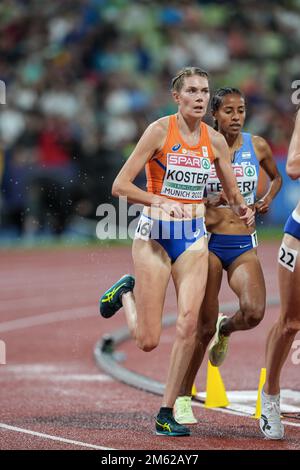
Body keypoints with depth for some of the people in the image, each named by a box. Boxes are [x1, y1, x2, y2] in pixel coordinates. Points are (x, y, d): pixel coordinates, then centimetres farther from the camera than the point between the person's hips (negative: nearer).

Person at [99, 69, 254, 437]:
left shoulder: (215, 140, 3)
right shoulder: (160, 131, -11)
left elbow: (232, 195, 14)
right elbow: (120, 186, -13)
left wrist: (243, 210, -9)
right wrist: (159, 201, -27)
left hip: (193, 238, 3)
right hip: (155, 235, -3)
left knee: (188, 324, -13)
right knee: (148, 340, -1)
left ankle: (166, 413, -3)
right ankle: (126, 292, 33)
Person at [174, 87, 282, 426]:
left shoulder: (257, 146, 5)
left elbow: (276, 177, 23)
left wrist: (267, 200, 3)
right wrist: (208, 201, -15)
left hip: (244, 245, 2)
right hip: (209, 242, -2)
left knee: (254, 312, -22)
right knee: (204, 327, -1)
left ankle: (226, 329, 16)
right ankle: (183, 397, 16)